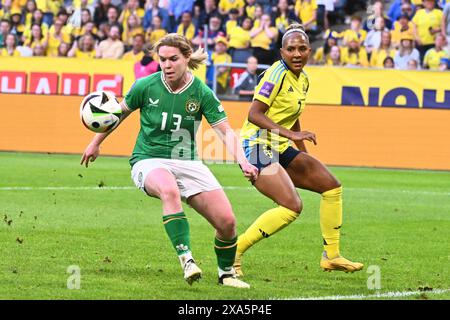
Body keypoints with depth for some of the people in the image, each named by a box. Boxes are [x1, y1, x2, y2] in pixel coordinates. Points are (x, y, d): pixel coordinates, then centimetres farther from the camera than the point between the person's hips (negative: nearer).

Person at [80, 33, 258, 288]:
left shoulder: (201, 93, -6)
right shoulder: (146, 86, -7)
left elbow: (226, 132, -7)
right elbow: (120, 112, 11)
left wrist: (244, 163, -23)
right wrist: (95, 144, 21)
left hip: (187, 162, 2)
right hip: (149, 161, -2)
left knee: (227, 222, -11)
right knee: (169, 190, -40)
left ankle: (226, 273, 17)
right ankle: (186, 258, -41)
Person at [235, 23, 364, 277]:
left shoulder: (303, 79, 12)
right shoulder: (277, 73, -15)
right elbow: (254, 114, -23)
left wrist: (305, 156, 26)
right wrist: (290, 134, -31)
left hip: (280, 149, 9)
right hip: (257, 147, -9)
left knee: (332, 186, 9)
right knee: (292, 206, -23)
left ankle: (331, 256, 18)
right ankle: (232, 251, -16)